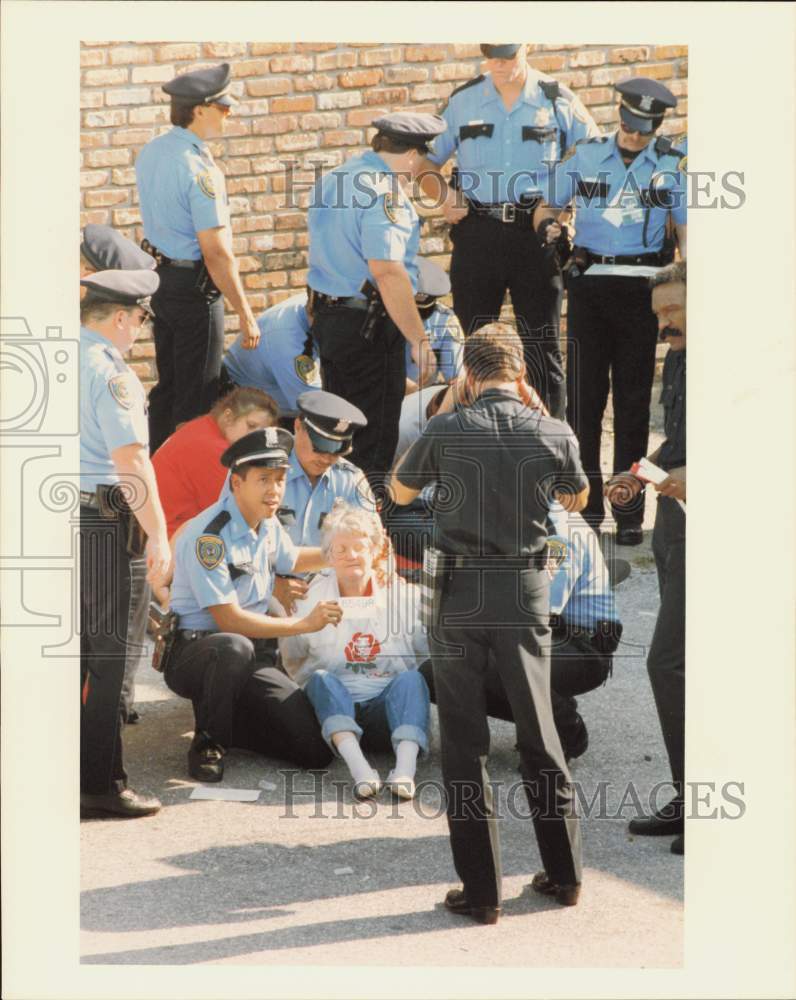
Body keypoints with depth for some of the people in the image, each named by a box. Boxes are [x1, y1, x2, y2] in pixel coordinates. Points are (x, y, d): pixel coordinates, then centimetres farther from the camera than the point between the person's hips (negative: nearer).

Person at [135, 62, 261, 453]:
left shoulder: (150, 152, 4)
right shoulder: (199, 170, -22)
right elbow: (216, 252, -22)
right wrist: (245, 313, -18)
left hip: (160, 278, 9)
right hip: (194, 288, -9)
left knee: (167, 386, 18)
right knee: (196, 396, 1)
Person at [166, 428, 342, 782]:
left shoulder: (268, 524, 7)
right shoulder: (208, 536, -20)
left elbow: (289, 559, 32)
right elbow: (229, 620, -21)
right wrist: (303, 623, -16)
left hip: (253, 656, 7)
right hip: (191, 654, -7)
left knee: (314, 749, -11)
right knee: (234, 648, -44)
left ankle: (225, 721, 14)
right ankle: (208, 741, -19)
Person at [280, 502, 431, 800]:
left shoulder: (400, 595, 7)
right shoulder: (313, 600, 7)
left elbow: (430, 652, 5)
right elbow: (292, 662, 9)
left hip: (387, 709, 0)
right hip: (335, 708, 0)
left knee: (410, 679, -28)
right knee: (322, 679, -29)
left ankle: (405, 765, -52)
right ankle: (357, 764, -53)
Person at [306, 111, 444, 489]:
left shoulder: (331, 181, 12)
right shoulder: (385, 192, -19)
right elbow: (387, 271, -26)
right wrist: (419, 339, -23)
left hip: (325, 314, 9)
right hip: (370, 326, -9)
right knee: (373, 443, -2)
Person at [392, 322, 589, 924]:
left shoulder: (447, 431, -8)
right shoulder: (554, 434, -5)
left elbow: (401, 491, 10)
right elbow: (576, 499, 16)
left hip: (460, 596, -2)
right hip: (527, 595, 2)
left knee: (465, 744, 4)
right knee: (540, 735, 15)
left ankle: (482, 891, 5)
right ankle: (565, 874, 23)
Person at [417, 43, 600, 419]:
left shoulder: (558, 100, 2)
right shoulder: (463, 100, 6)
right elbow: (425, 158, 14)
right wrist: (444, 194, -5)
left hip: (535, 232, -2)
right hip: (478, 230, 2)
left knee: (541, 342, 1)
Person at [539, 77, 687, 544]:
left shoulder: (672, 164, 2)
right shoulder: (585, 156, 4)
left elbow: (686, 227, 2)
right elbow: (548, 205, 11)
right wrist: (548, 224, -11)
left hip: (642, 288, -1)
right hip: (589, 284, 1)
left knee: (634, 401, 2)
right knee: (584, 396, 1)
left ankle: (630, 514, 8)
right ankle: (585, 508, 9)